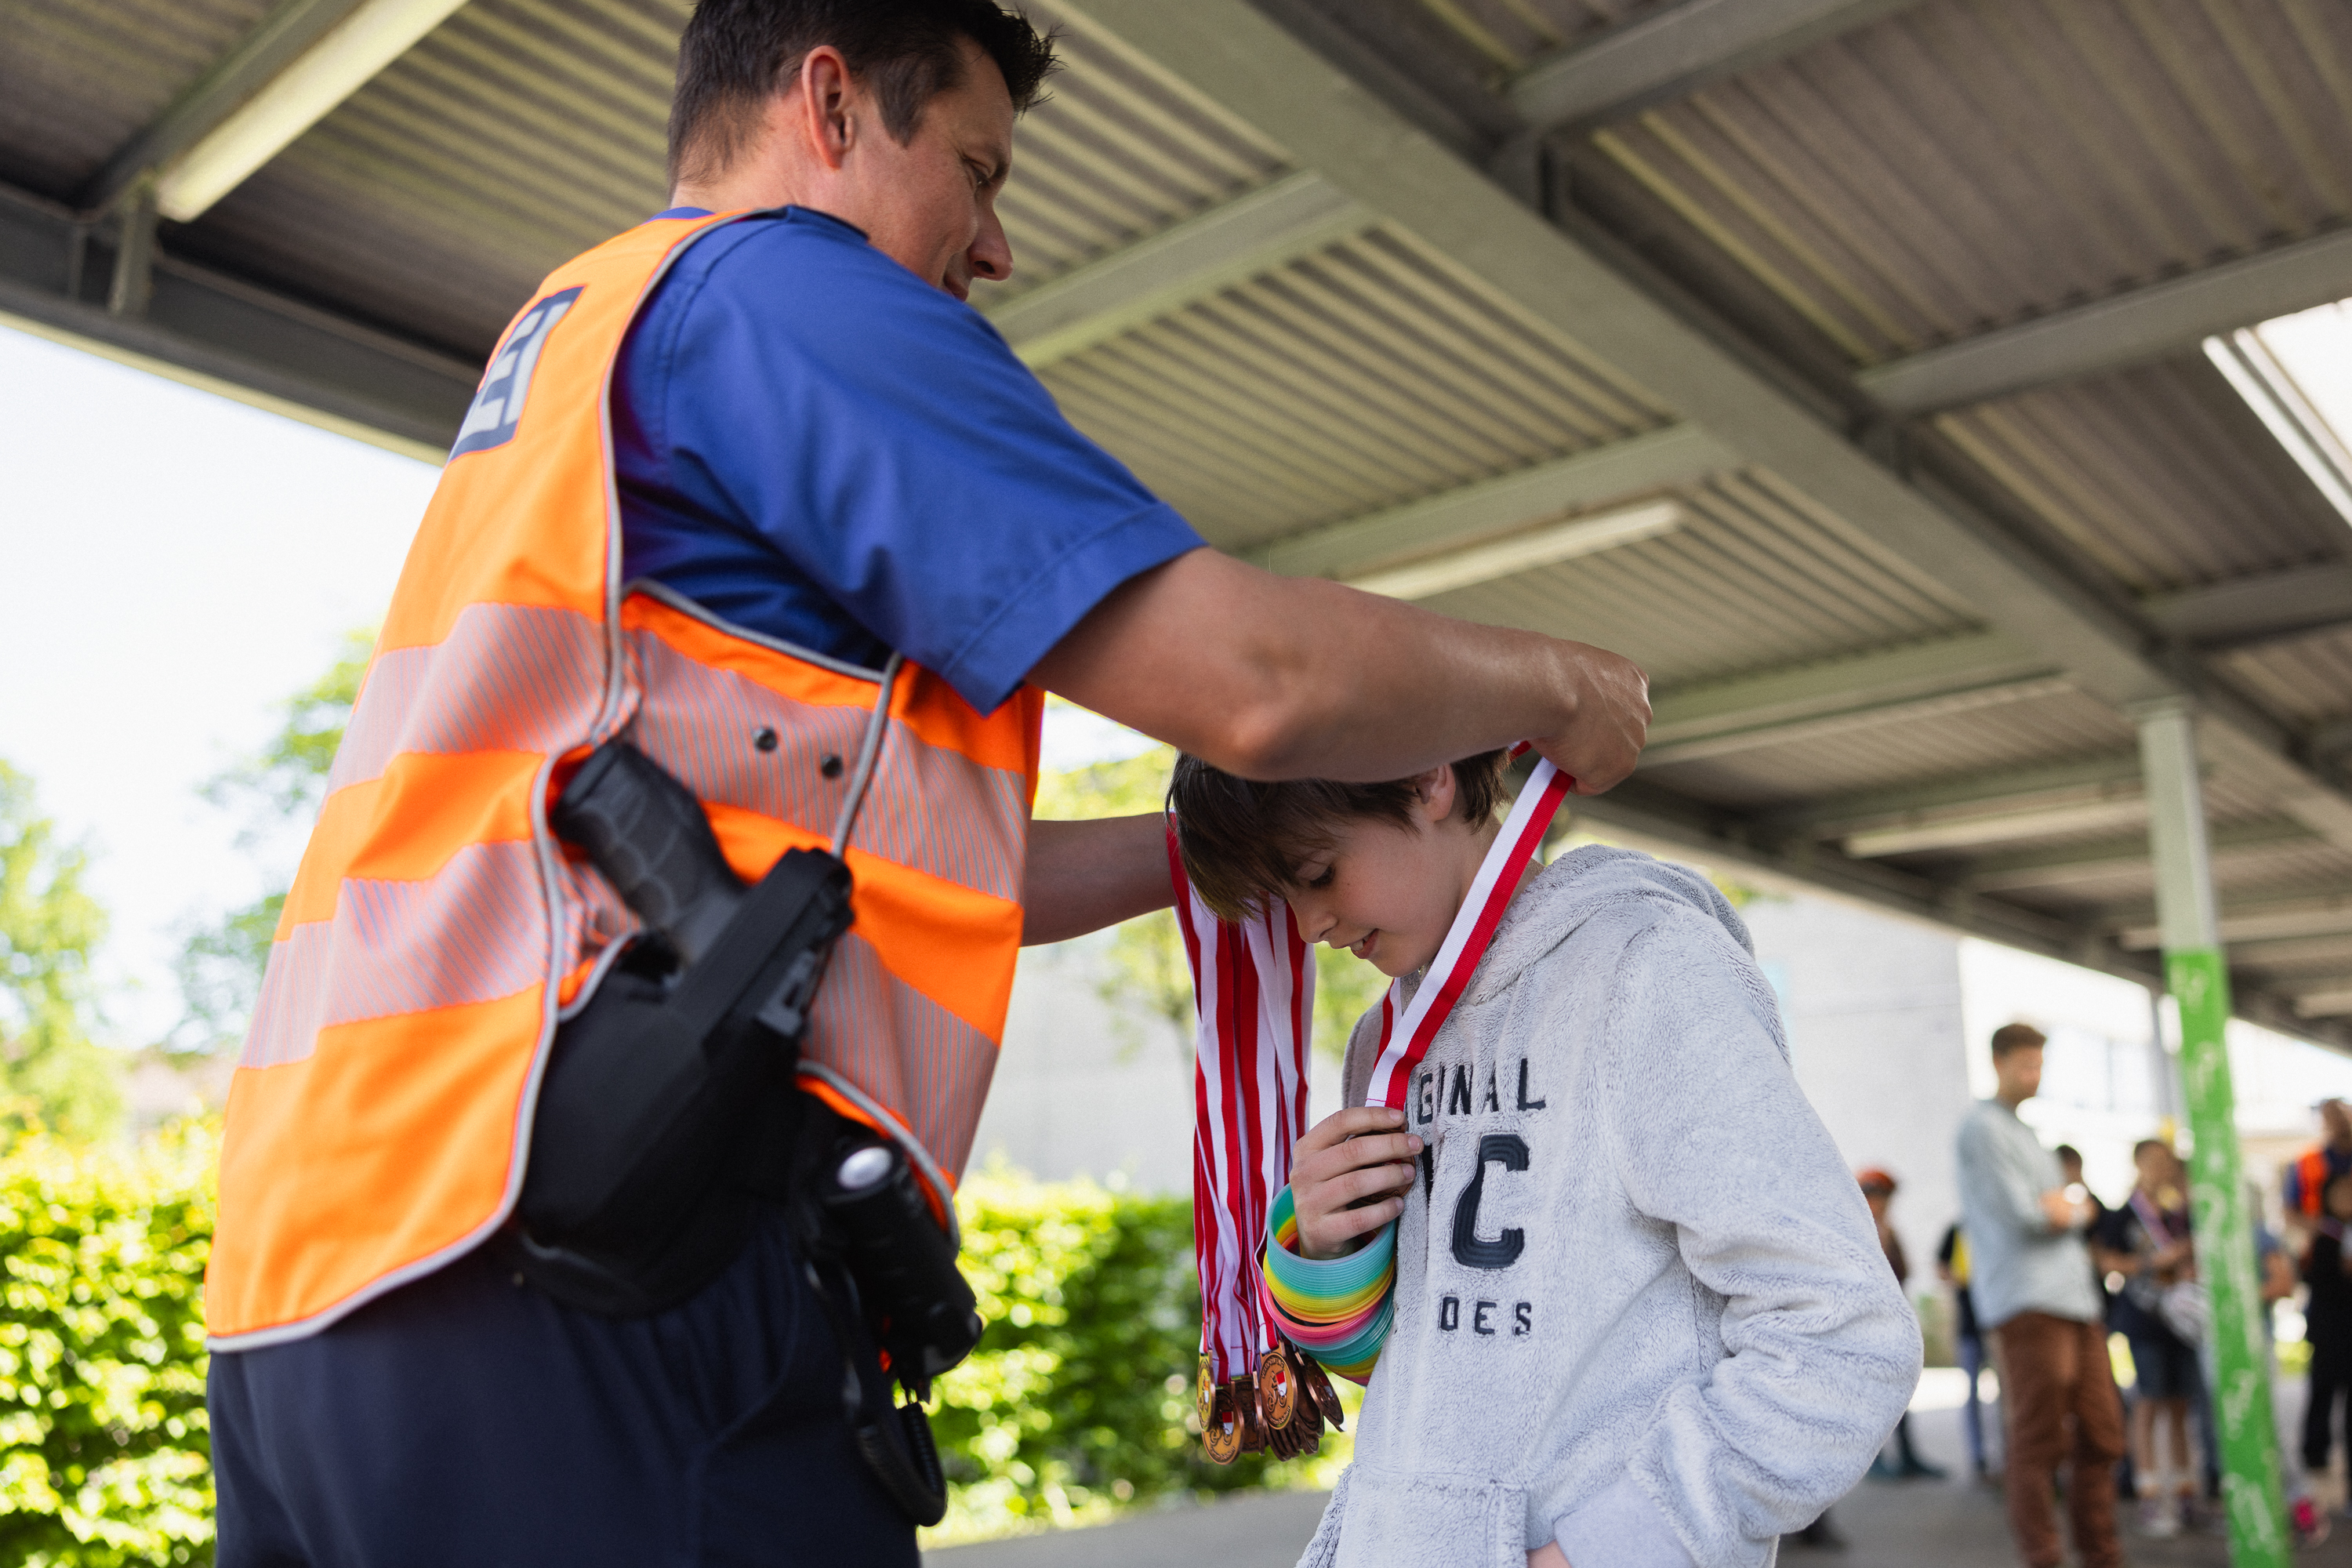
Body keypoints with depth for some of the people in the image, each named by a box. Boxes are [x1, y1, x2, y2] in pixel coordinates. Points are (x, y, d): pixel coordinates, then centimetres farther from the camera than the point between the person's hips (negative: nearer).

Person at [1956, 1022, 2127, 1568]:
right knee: (2040, 1441, -7)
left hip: (2074, 1297, 9)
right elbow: (2021, 1216, -13)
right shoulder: (1982, 1127, -5)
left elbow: (2077, 1213, 18)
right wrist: (2070, 1211, 4)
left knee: (2101, 1434, 9)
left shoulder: (2023, 1131, 23)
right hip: (2028, 1299, -9)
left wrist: (2066, 1209, -4)